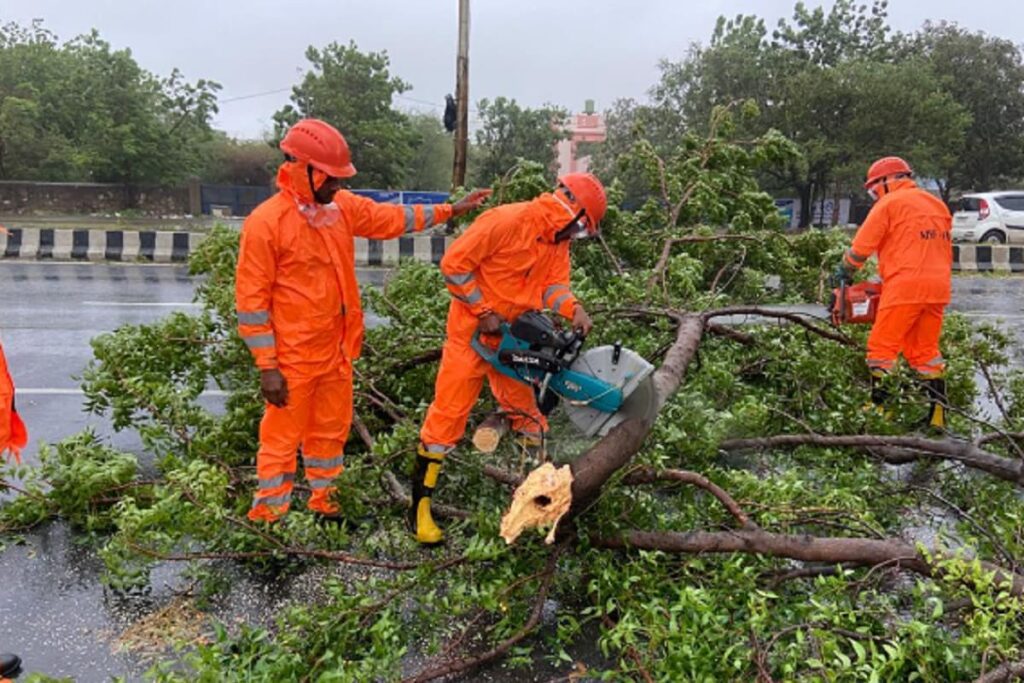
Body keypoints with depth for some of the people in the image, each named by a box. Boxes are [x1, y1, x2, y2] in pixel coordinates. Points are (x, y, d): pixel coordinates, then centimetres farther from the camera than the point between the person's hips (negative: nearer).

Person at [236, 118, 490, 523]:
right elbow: (251, 299, -15)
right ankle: (267, 514, 19)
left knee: (331, 431, 20)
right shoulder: (266, 222, -16)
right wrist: (267, 366, -17)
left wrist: (449, 211, 18)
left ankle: (324, 503, 37)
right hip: (293, 359, -7)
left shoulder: (341, 206, 4)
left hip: (336, 351, 7)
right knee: (282, 439, 4)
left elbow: (391, 218, 17)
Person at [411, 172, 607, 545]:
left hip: (513, 334, 8)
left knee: (526, 410, 14)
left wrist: (574, 309, -22)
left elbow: (553, 284, -1)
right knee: (449, 412, -5)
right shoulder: (508, 221, -22)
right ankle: (420, 505, 4)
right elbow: (454, 263, -22)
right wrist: (484, 312, -20)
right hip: (473, 329, -7)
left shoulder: (558, 241, 4)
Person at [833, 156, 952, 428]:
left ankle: (879, 407, -3)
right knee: (926, 350, 14)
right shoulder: (937, 205, 20)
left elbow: (861, 246, -2)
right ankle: (937, 415, 14)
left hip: (905, 286, -7)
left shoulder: (889, 204, -2)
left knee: (882, 347, -1)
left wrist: (842, 275, 11)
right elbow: (945, 251, 22)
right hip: (938, 287, 7)